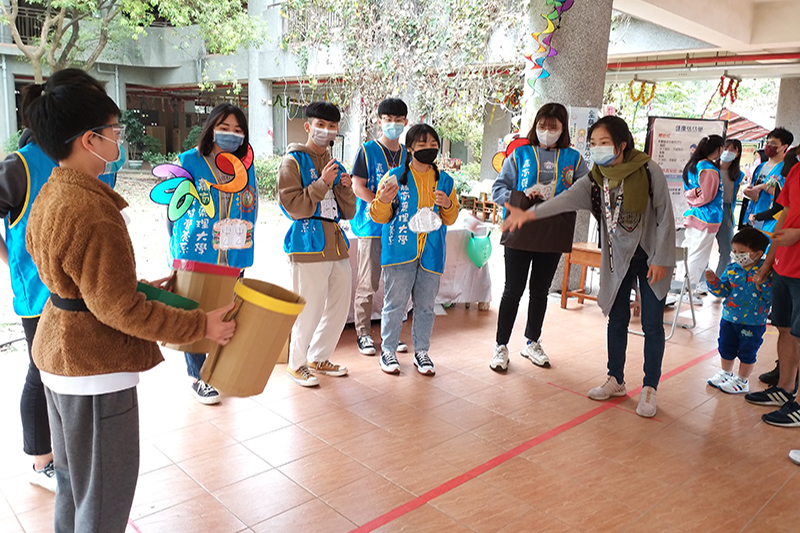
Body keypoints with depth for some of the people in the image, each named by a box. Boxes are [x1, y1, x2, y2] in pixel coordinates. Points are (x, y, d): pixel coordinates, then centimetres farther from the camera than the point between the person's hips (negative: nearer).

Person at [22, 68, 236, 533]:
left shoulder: (51, 195, 5)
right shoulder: (92, 214, -27)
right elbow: (119, 309, -25)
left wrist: (143, 288, 13)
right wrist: (201, 325, -19)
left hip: (61, 355, 10)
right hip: (95, 370, -10)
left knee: (74, 481, 27)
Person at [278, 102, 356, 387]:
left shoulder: (335, 165, 19)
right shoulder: (293, 161, -2)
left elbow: (348, 212, 16)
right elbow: (293, 206, -13)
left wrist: (346, 188, -2)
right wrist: (322, 183, -17)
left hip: (337, 245, 7)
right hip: (309, 245, -7)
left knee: (339, 306, 13)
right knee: (310, 309, -5)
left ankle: (319, 358, 31)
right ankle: (296, 363, 16)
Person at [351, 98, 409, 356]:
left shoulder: (408, 155, 14)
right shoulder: (367, 150, 1)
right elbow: (358, 187, -7)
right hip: (372, 228, -4)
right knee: (367, 284, -2)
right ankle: (363, 333, 11)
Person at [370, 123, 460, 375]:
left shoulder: (444, 180, 11)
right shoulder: (395, 176, 0)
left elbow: (451, 219, 15)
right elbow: (380, 217, 1)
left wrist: (448, 205, -7)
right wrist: (383, 201, -20)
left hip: (431, 253, 3)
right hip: (400, 251, -3)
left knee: (426, 305, 9)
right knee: (395, 303, 1)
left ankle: (421, 351, 22)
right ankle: (388, 350, 15)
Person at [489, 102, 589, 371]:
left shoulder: (574, 159, 7)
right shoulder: (520, 154, 2)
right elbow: (498, 189, -1)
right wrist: (523, 196, -18)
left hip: (553, 235, 2)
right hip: (520, 233, -2)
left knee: (541, 290, 13)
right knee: (513, 290, 1)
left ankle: (532, 343, 29)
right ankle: (501, 346, 12)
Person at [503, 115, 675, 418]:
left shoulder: (648, 170, -14)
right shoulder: (594, 180, -4)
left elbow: (664, 215, -11)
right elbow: (566, 200, -21)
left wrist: (661, 258, -14)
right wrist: (528, 213, -37)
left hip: (651, 256, -4)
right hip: (619, 257, 4)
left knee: (652, 324, 1)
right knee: (617, 319, 11)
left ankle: (649, 389, 15)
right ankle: (616, 380, 27)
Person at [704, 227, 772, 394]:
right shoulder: (732, 268, -2)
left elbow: (771, 297, -17)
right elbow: (722, 290, 2)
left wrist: (763, 284, -32)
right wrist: (713, 281, -15)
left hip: (753, 323, -5)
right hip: (729, 318, 5)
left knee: (747, 352, 11)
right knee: (726, 348, 19)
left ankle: (742, 381, 28)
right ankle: (725, 373, 40)